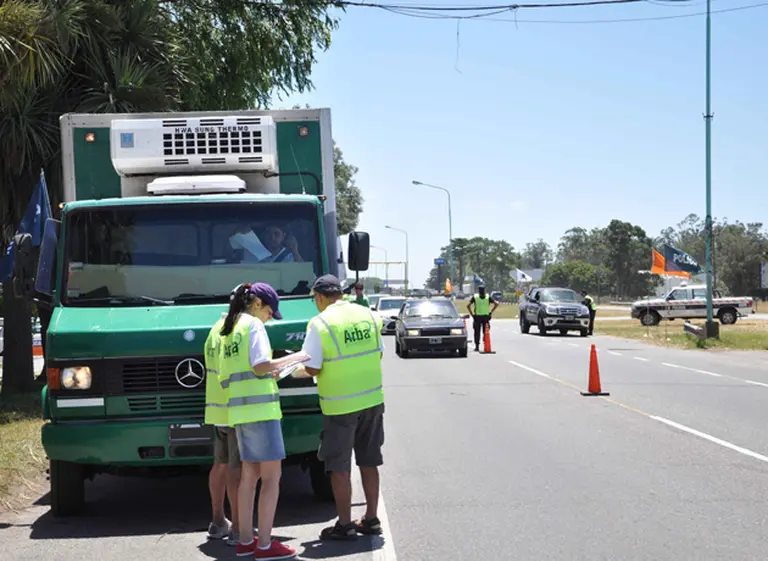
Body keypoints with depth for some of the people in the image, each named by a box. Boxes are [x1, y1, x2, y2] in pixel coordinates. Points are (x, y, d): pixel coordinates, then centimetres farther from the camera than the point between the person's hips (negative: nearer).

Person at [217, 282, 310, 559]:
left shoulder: (228, 331, 18)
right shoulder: (254, 325, -8)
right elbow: (260, 366, -18)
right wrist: (292, 358, -5)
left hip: (238, 410, 9)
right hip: (260, 408, -9)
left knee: (249, 475, 13)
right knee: (271, 475, -5)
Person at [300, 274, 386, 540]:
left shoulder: (320, 323, -13)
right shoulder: (368, 315, 4)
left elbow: (312, 369, -13)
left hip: (340, 406, -6)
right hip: (372, 400, 6)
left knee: (339, 467, 5)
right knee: (369, 462, 15)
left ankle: (344, 524, 9)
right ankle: (371, 519, 21)